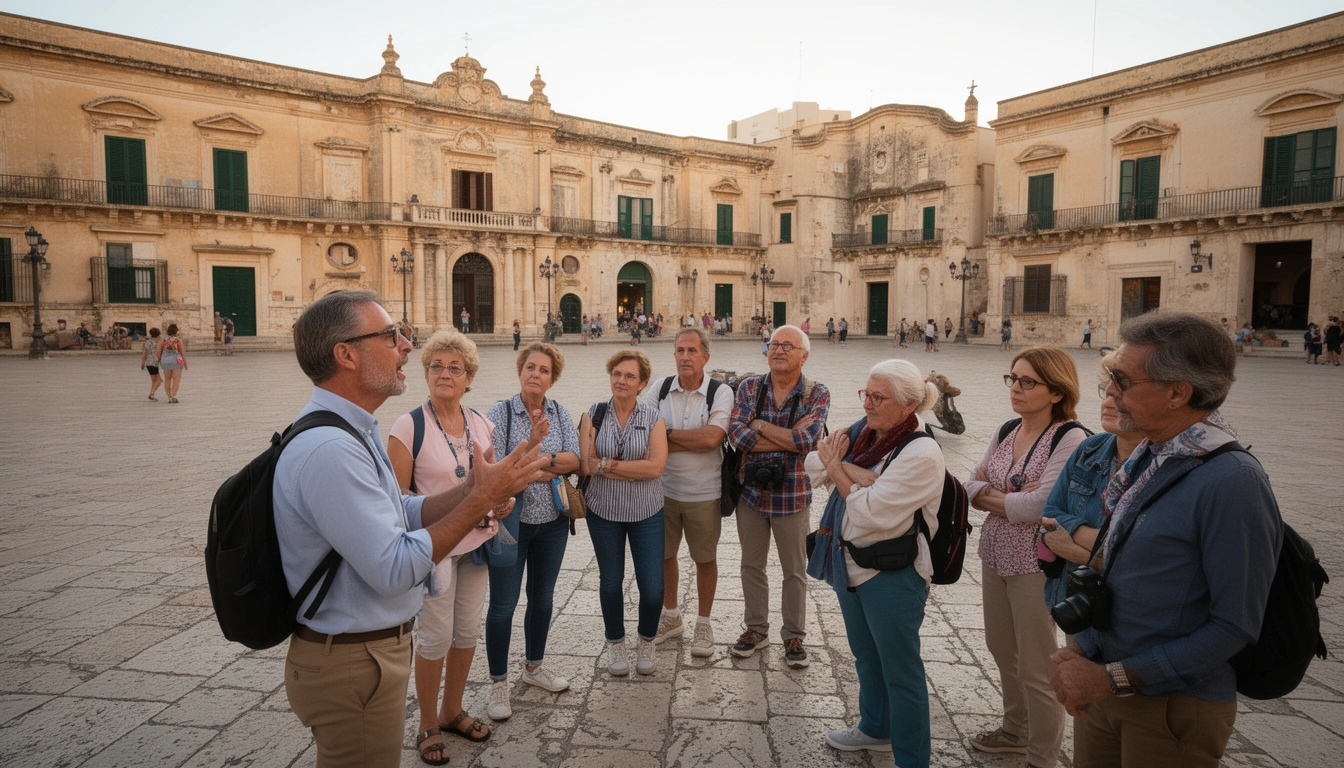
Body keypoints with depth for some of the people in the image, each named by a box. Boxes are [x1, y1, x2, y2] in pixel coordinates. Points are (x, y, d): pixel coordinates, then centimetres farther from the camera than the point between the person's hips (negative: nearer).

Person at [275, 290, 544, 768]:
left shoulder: (349, 432, 7)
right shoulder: (329, 450, -28)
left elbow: (396, 515, 8)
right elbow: (393, 570, -29)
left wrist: (474, 494, -6)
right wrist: (481, 498, -23)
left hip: (371, 650, 10)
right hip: (351, 666, -10)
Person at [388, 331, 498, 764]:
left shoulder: (480, 424, 3)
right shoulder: (409, 427, -13)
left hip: (475, 542, 5)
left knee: (467, 630, 15)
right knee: (435, 637, 5)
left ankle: (452, 711, 37)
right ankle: (428, 726, 27)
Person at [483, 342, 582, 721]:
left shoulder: (560, 413, 2)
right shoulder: (499, 413, -9)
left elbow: (574, 460, -8)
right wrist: (532, 445, -27)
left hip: (552, 521, 4)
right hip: (511, 521, -4)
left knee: (542, 598, 18)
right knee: (503, 604, 5)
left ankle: (534, 666, 38)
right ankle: (498, 683, 22)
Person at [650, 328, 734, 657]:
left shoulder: (720, 392, -9)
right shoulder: (660, 388, -1)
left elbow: (712, 437, -22)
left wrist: (668, 434, -13)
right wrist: (696, 440, -19)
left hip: (703, 493, -3)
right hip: (663, 488, 3)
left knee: (705, 559, 11)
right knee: (663, 555, 16)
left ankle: (704, 624, 31)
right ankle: (671, 617, 38)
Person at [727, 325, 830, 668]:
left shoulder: (817, 394, -7)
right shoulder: (749, 388, -1)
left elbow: (806, 440, -22)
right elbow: (736, 434, -16)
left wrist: (759, 425, -15)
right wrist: (789, 439, -20)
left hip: (793, 495, -2)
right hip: (751, 490, 2)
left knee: (795, 571, 11)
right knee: (751, 565, 16)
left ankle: (794, 636, 30)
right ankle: (756, 629, 35)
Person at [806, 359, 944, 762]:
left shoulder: (921, 454, -23)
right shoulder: (863, 430, 0)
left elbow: (871, 512, -28)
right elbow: (814, 463, -5)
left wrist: (837, 469, -15)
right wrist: (854, 472, -22)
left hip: (892, 575, -8)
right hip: (850, 563, 8)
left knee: (900, 669, 8)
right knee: (866, 655, 25)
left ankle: (911, 757, 27)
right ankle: (875, 729, 47)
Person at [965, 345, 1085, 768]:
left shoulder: (1069, 439, -16)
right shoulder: (1005, 432, 5)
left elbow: (1040, 505, -25)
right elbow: (972, 486, 2)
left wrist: (991, 495, -10)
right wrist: (1014, 499, -15)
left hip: (1036, 563, -7)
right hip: (994, 555, 7)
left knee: (1035, 666, 6)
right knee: (1001, 649, 21)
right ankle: (1016, 730, 43)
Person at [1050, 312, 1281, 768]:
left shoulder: (1231, 482, -22)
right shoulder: (1144, 458, 3)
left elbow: (1235, 625, -22)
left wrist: (1113, 678, -19)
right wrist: (1079, 654, -3)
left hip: (1173, 710, -6)